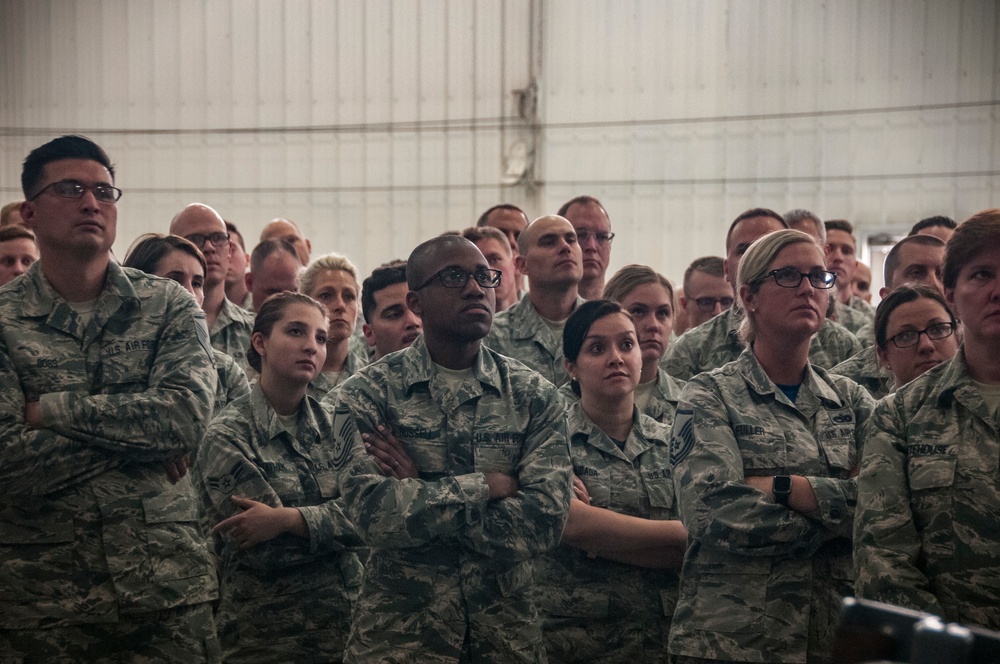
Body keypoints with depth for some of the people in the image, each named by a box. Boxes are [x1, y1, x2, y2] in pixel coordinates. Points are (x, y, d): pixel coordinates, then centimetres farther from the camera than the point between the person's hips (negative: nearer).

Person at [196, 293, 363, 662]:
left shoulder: (334, 423, 6)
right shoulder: (227, 436, -8)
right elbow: (269, 551, -17)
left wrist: (288, 519, -20)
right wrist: (335, 521, -9)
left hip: (347, 617, 5)